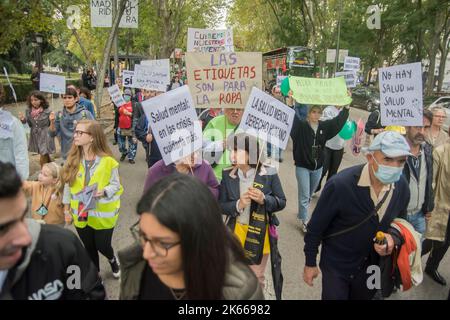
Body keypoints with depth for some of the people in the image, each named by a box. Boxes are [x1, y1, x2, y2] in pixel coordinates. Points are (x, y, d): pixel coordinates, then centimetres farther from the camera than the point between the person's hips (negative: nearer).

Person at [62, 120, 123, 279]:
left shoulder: (107, 161, -17)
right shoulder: (73, 159, -5)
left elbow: (115, 185, -8)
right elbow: (68, 185, 4)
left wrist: (103, 191, -28)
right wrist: (67, 209, 7)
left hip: (102, 213, -3)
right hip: (81, 214, 4)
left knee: (102, 246, 9)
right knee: (89, 248, 18)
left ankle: (113, 260, 46)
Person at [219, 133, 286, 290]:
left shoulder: (269, 174, -13)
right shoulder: (227, 175, -8)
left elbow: (281, 202, -5)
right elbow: (221, 206, -4)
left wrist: (264, 199, -24)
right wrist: (238, 205, -24)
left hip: (260, 234, -1)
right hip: (236, 233, 2)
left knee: (256, 278, 17)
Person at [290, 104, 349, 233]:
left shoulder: (325, 126, 1)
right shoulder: (301, 126, -11)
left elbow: (339, 121, 5)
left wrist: (346, 107, -2)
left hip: (318, 166, 5)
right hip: (302, 166, -5)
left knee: (309, 195, 20)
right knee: (304, 196, -1)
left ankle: (301, 214, 40)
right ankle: (304, 221, 13)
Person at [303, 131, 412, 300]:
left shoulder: (402, 187, -13)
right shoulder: (340, 184, -29)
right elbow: (316, 226, -17)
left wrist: (393, 237, -17)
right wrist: (310, 263, -8)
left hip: (372, 267, 5)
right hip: (336, 267, -5)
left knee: (364, 296, 26)